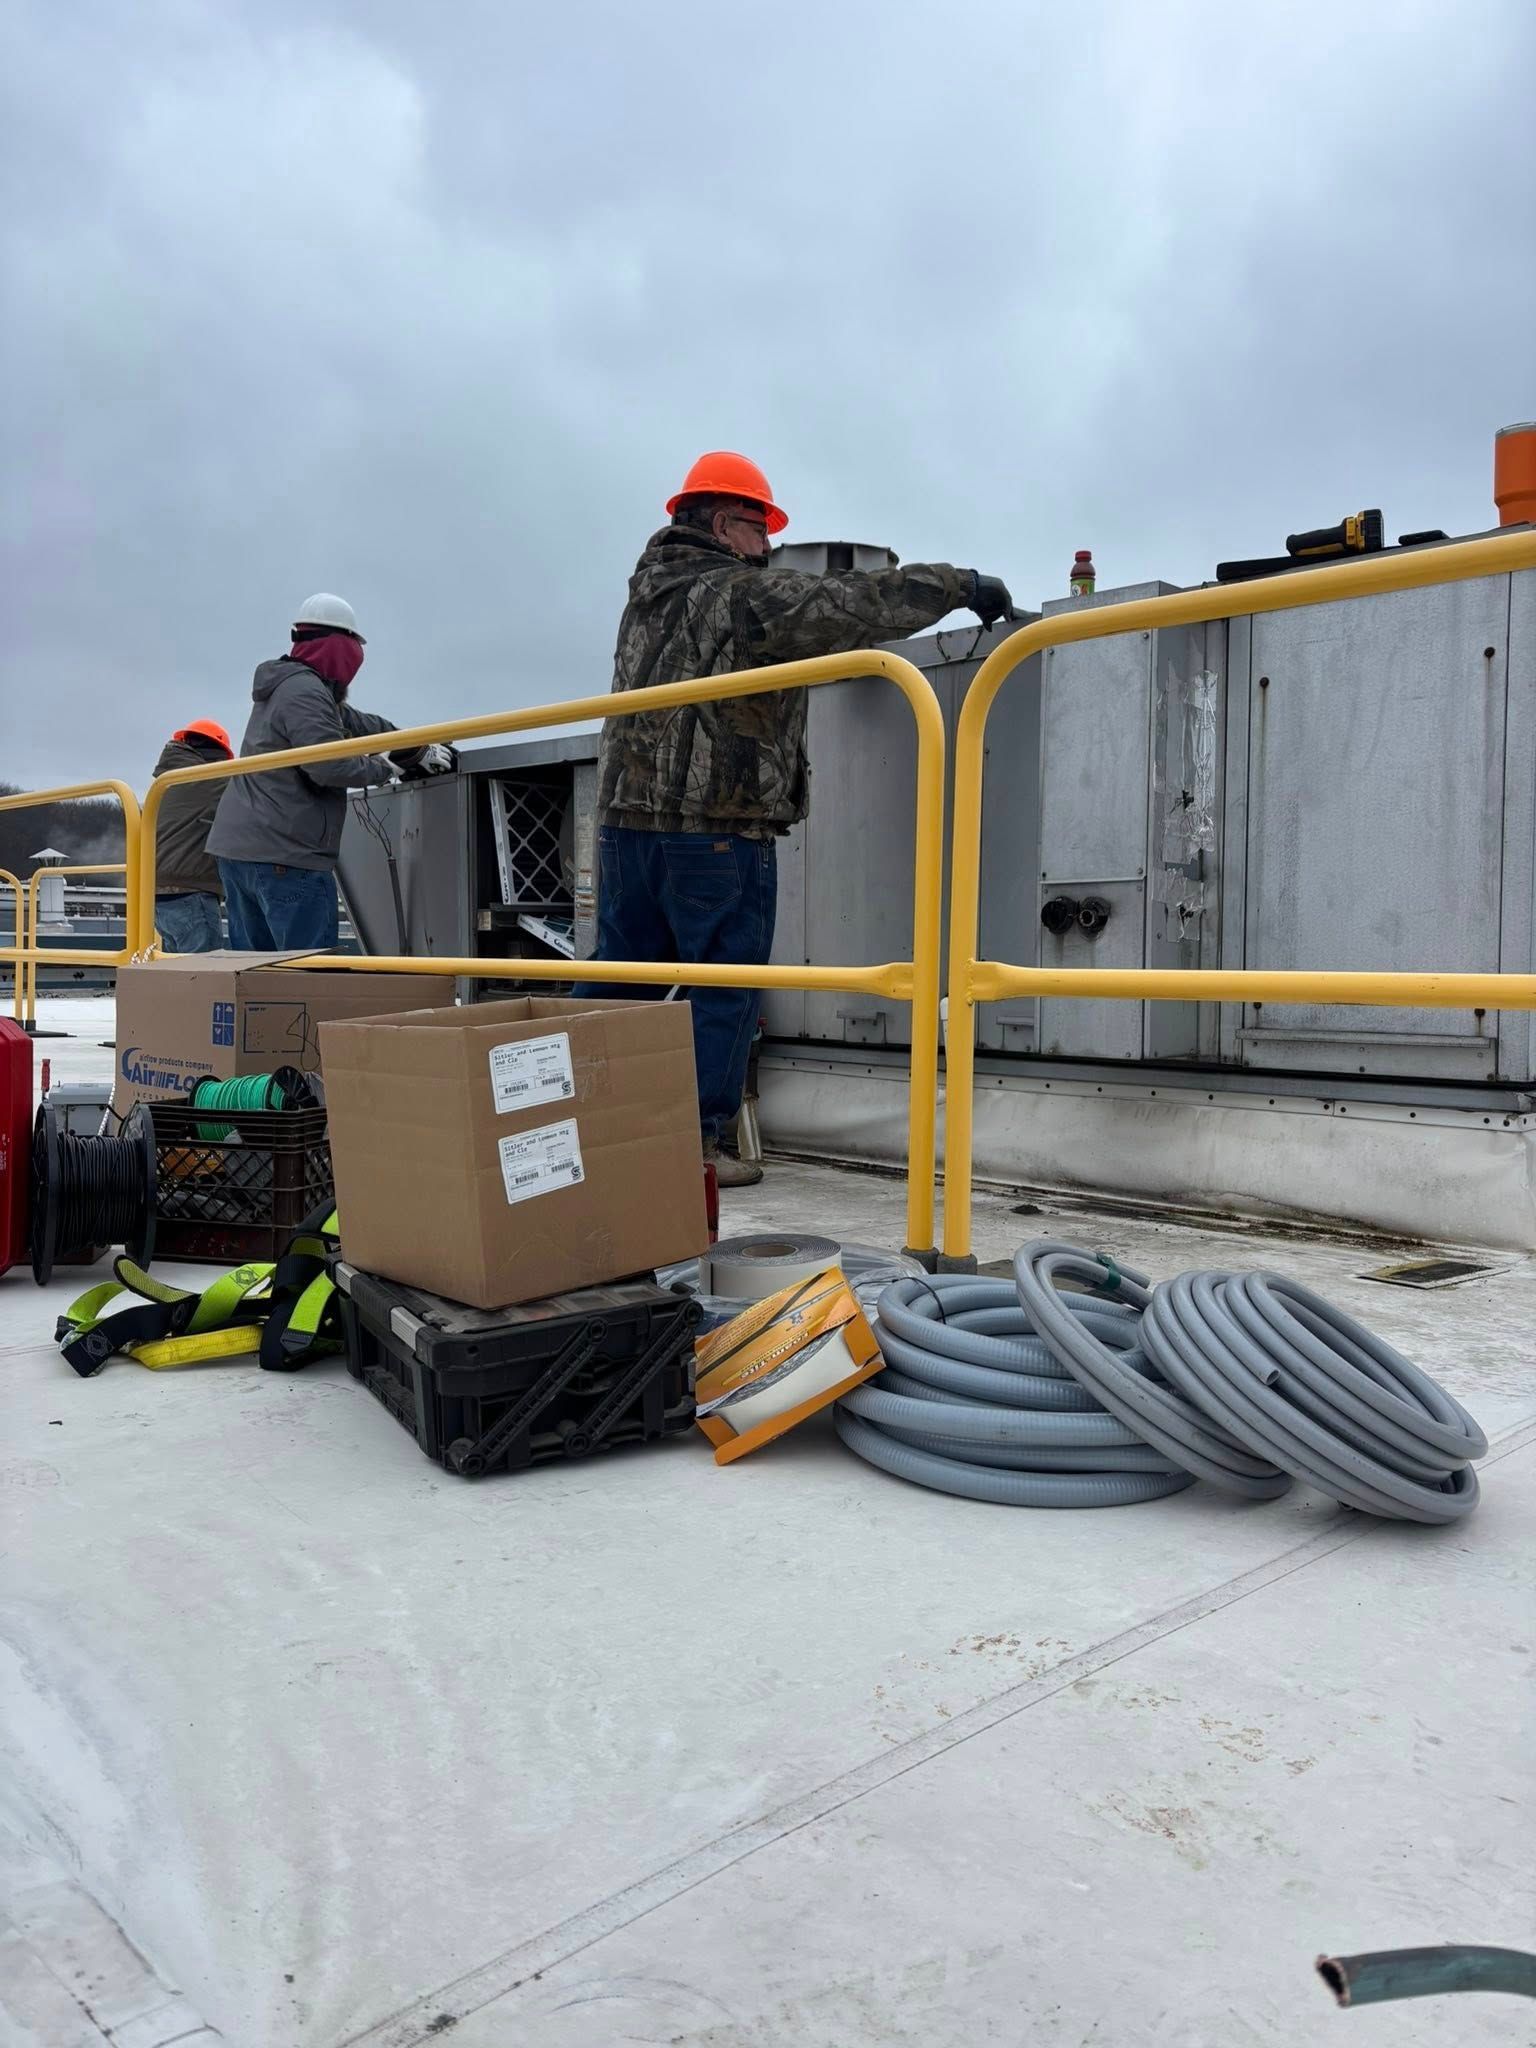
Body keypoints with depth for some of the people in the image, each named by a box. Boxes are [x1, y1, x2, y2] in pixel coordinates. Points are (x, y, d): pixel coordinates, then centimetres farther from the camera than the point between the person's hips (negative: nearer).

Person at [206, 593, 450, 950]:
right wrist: (384, 767, -6)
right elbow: (331, 767, -22)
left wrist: (417, 746, 20)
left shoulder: (282, 687, 19)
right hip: (284, 857, -10)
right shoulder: (305, 691, -12)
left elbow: (352, 721, 22)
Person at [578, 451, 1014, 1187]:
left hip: (627, 820, 8)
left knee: (620, 979, 15)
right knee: (723, 991, 2)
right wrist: (960, 585, -2)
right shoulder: (745, 595, -7)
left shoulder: (649, 595, 17)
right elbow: (856, 603, -12)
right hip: (717, 830, -8)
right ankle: (694, 1147, 4)